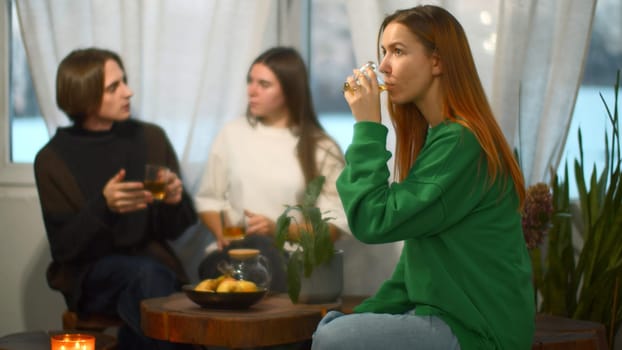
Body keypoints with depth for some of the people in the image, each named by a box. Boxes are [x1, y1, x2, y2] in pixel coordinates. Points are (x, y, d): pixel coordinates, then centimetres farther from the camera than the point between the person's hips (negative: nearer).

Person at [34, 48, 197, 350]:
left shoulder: (151, 138, 6)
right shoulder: (53, 159, -1)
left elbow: (178, 230, 10)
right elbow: (63, 247, -6)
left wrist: (176, 200, -14)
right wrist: (103, 206, -23)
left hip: (154, 261, 2)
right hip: (89, 276, -2)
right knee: (147, 273, -32)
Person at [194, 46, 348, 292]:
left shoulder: (321, 148, 7)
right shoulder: (232, 133, 13)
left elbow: (334, 223, 2)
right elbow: (208, 199, 16)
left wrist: (278, 230, -13)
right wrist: (223, 234, -6)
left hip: (291, 256, -1)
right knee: (257, 245, -36)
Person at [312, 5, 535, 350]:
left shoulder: (461, 143, -18)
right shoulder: (438, 136, 13)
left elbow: (375, 222, -21)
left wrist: (367, 127, -15)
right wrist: (365, 314, 9)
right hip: (445, 312, 10)